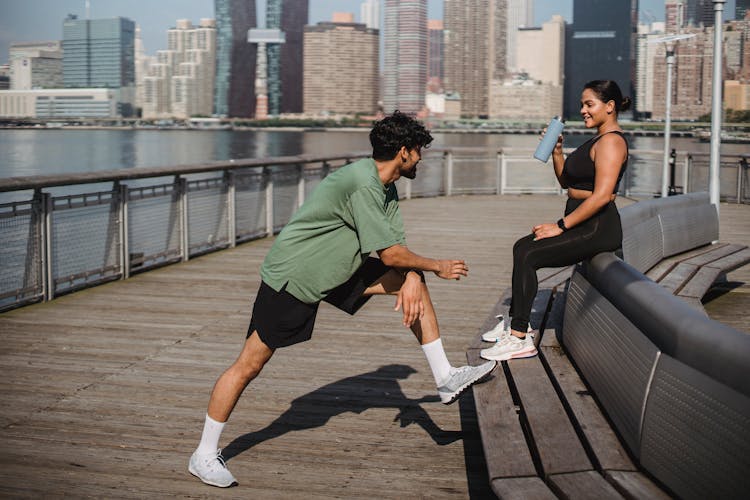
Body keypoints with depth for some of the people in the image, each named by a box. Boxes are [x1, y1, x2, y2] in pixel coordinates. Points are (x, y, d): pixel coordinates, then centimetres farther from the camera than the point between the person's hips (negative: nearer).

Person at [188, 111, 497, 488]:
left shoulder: (387, 188, 5)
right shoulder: (362, 184, -26)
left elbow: (398, 244, 3)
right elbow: (390, 254, -24)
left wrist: (412, 278, -16)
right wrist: (438, 266, -10)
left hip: (335, 271, 9)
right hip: (290, 278, -9)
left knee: (412, 281, 1)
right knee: (250, 365, -5)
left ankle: (445, 378, 6)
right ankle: (204, 456, 8)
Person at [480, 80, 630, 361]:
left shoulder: (611, 142, -15)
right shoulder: (597, 140, 18)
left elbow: (601, 196, -25)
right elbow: (566, 182, 23)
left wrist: (561, 226, -21)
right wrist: (557, 152, 7)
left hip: (597, 229, -11)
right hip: (582, 225, 11)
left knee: (527, 257, -19)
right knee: (522, 248, 14)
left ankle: (520, 339, -16)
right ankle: (517, 322, 21)